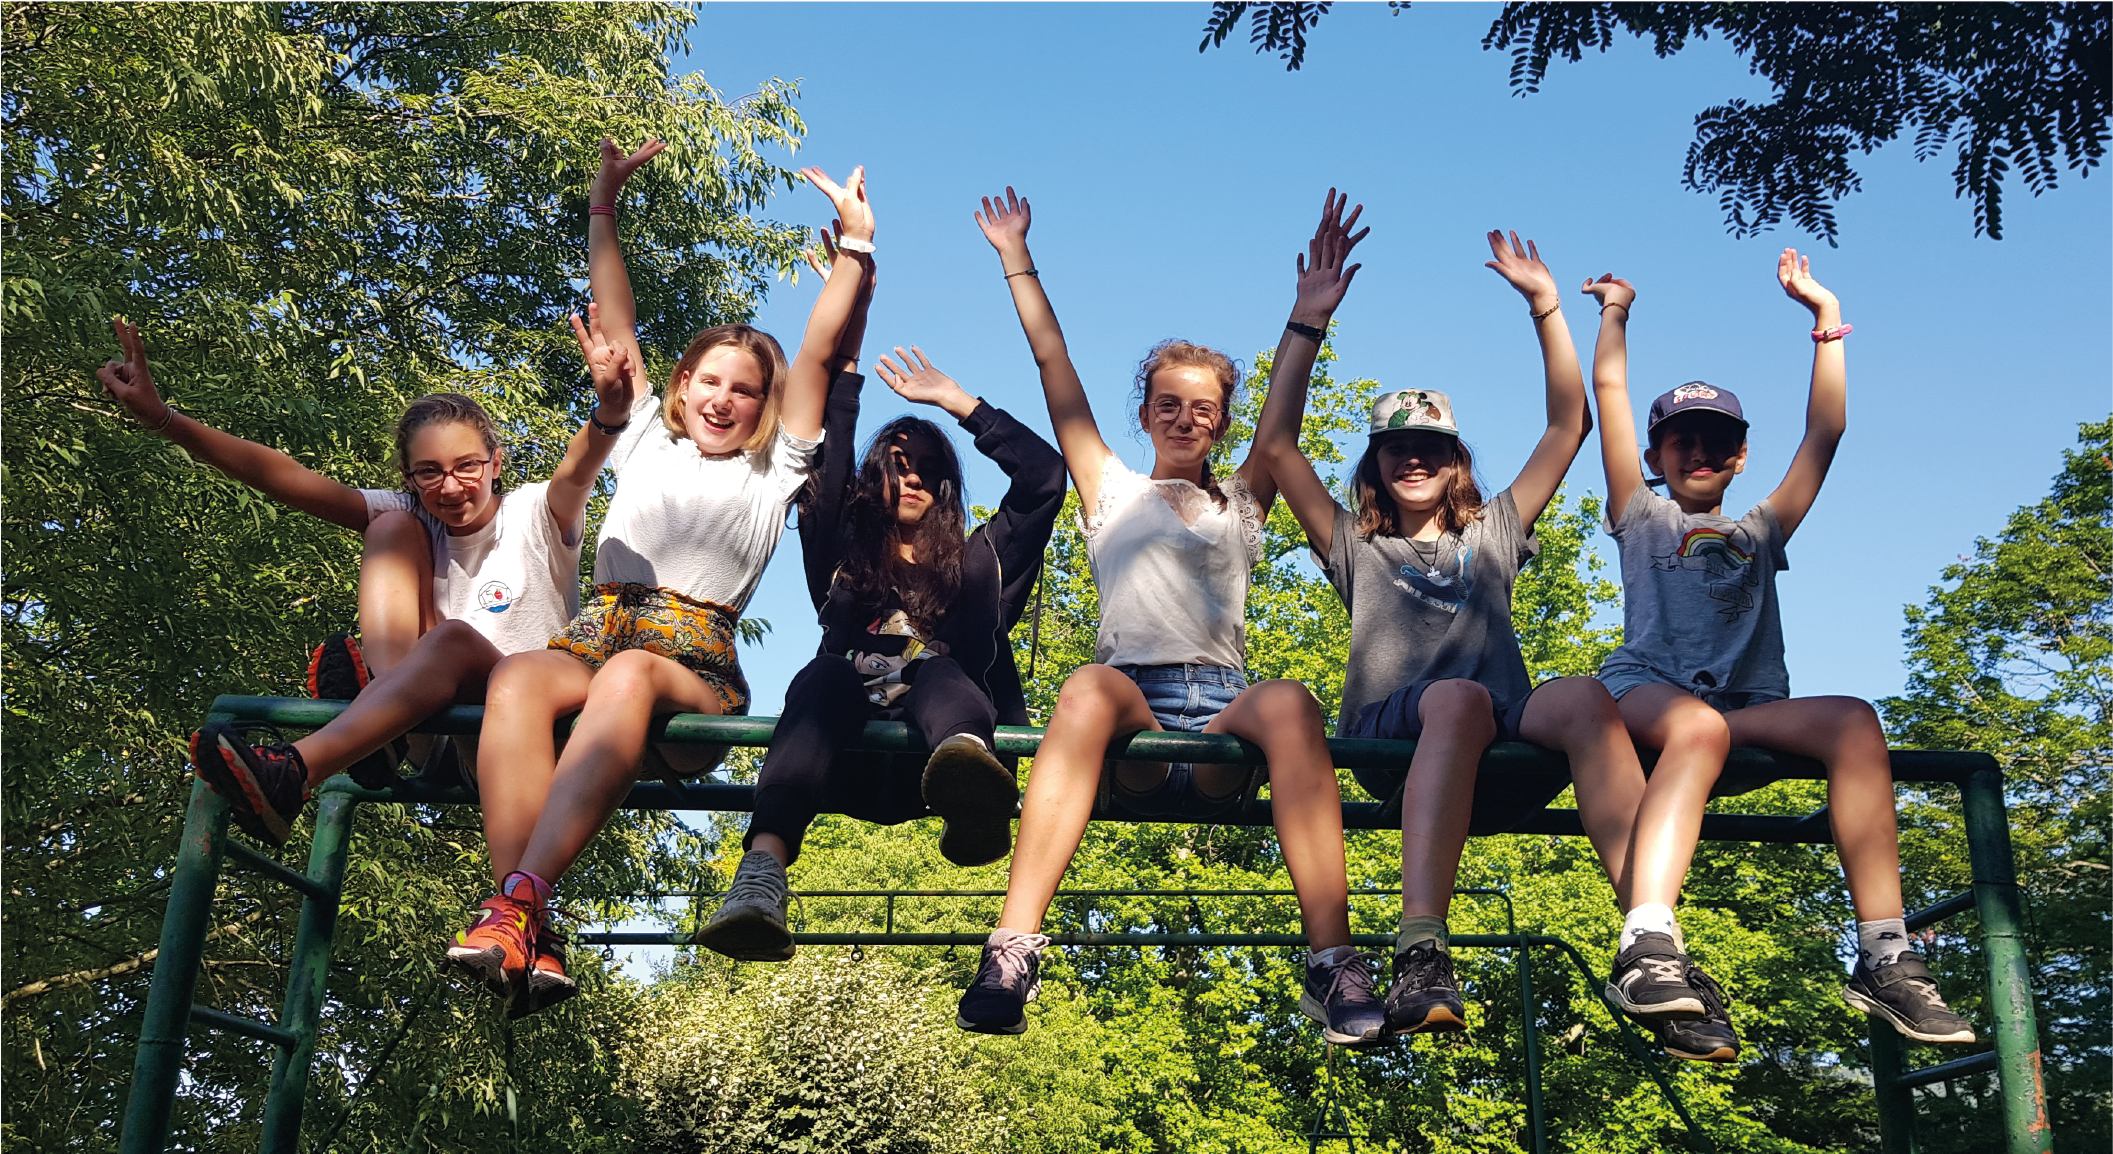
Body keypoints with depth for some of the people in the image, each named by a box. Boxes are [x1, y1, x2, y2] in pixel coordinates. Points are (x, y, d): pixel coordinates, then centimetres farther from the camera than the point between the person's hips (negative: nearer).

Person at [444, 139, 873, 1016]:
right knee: (516, 680, -34)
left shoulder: (773, 473, 23)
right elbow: (617, 322, 30)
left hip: (695, 664, -2)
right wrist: (603, 205, 29)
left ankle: (519, 897, -51)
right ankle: (527, 938, -49)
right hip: (595, 634, 2)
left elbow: (821, 349, 16)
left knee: (629, 675, -39)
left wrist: (854, 246, 12)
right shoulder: (645, 438, 30)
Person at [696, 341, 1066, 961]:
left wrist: (954, 399, 23)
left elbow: (1045, 473, 21)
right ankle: (763, 868, -58)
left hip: (926, 759, 0)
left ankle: (969, 790, -71)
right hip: (849, 766, 0)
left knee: (939, 671, -32)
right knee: (828, 673, -32)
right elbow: (824, 471, 17)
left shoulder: (977, 564, 30)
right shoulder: (842, 555, 30)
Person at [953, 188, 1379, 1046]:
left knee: (1289, 701, -34)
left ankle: (1332, 960, -44)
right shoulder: (1111, 490, 25)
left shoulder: (1240, 503, 27)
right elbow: (1055, 373, 22)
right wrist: (1016, 260, 20)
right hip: (1130, 705, -1)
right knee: (1090, 686, -38)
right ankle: (1012, 951, -52)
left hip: (1222, 714, 1)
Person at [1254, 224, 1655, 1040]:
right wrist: (1307, 323, 12)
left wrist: (1545, 306, 24)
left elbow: (1570, 425, 30)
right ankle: (1420, 954, -54)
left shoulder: (1492, 534, 34)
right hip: (1392, 737, -2)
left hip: (1503, 747, 2)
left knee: (1585, 697, -33)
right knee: (1457, 699, -39)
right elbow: (1275, 445, 17)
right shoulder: (1355, 545, 29)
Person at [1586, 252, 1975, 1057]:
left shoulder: (1760, 531, 32)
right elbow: (1610, 395, 19)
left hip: (1751, 708, 3)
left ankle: (1884, 956, -36)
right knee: (1699, 724, -40)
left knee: (1853, 721, -29)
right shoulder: (1642, 519, 25)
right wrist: (1615, 315, 27)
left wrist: (1824, 314, 25)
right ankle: (1648, 946, -58)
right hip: (1648, 688, -3)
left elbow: (1826, 429, 25)